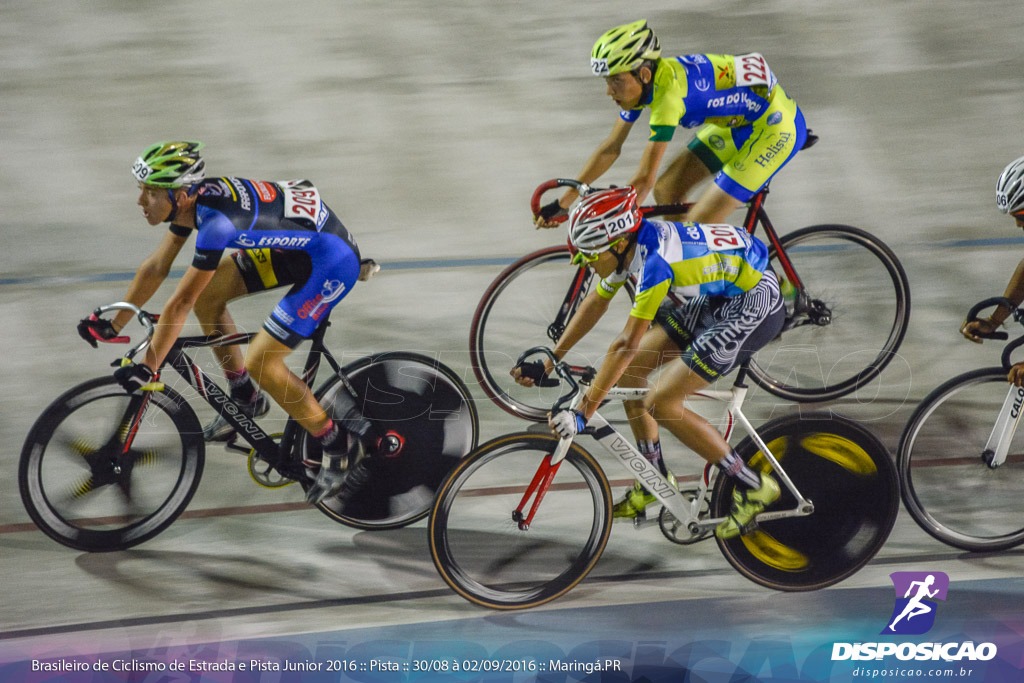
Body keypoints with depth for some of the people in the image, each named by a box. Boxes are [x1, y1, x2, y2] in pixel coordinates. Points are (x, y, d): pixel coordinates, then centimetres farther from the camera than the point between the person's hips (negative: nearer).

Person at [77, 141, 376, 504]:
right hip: (293, 243, 9)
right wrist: (113, 325, 12)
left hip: (333, 260, -9)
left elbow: (180, 303, -26)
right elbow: (156, 267, 8)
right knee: (207, 294, 6)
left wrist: (147, 368, -20)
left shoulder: (216, 222, -31)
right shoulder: (193, 199, -3)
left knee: (260, 362, -12)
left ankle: (340, 446, 4)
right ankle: (246, 399, 22)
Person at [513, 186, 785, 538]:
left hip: (755, 307, -9)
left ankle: (752, 486, -2)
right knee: (630, 370, 7)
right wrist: (548, 362, 12)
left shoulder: (657, 261, -31)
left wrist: (582, 412, -29)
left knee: (661, 403, -13)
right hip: (713, 297, 9)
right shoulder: (629, 243, -5)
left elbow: (625, 345, -31)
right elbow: (595, 303, 11)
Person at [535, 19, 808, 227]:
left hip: (776, 126, -9)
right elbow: (610, 149, 5)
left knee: (699, 225, -12)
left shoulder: (668, 91, -31)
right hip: (739, 123, 9)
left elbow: (644, 179, -31)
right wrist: (561, 204, 4)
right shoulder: (640, 82, -5)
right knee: (667, 191, 4)